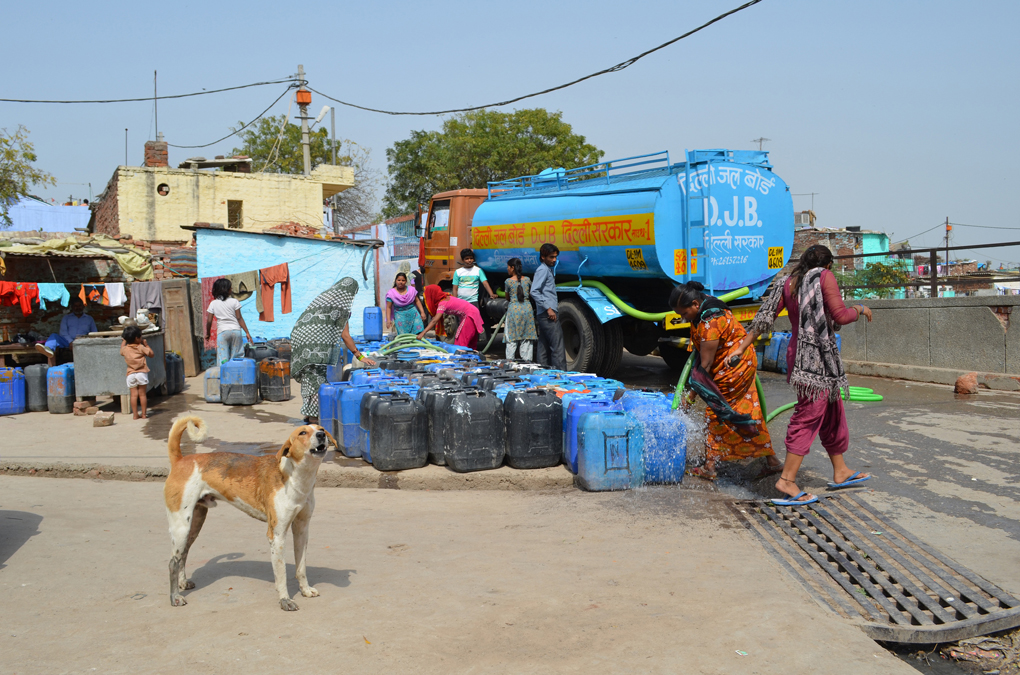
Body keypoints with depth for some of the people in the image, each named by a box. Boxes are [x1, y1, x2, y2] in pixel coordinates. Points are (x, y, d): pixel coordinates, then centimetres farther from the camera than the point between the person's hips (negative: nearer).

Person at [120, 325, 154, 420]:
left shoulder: (125, 349, 4)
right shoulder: (141, 347, -5)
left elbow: (121, 351, 28)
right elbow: (151, 354, 1)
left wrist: (124, 341, 38)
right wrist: (146, 344, 9)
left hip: (131, 374, 2)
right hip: (142, 373, -2)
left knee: (134, 395, 3)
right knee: (142, 394, 4)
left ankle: (135, 414, 3)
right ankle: (143, 414, 6)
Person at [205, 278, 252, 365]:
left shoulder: (213, 304, 4)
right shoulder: (234, 301, 0)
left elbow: (209, 321, 5)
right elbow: (239, 318, -3)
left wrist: (207, 334, 20)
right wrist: (247, 332, 0)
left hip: (222, 332, 0)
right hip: (235, 330, 0)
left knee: (223, 357, -5)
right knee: (235, 357, 7)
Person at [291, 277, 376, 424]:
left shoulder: (323, 296, 19)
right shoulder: (341, 305, -4)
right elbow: (345, 336, -3)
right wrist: (360, 356, 2)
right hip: (315, 343, -8)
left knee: (308, 377, 14)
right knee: (316, 378, -4)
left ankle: (309, 414, 18)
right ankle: (314, 417, -4)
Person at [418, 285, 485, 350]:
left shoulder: (442, 304, -21)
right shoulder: (446, 297, 5)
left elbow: (434, 321, -30)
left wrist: (423, 333, -35)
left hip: (470, 316, -9)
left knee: (461, 342, -10)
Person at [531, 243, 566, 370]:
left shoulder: (549, 269, 22)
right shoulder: (542, 270, -8)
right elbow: (534, 292, -18)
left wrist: (555, 304, 19)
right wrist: (548, 308, -20)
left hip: (544, 315, 10)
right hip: (548, 314, -10)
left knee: (544, 348, 10)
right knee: (557, 347, -13)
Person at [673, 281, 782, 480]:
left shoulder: (710, 323, -31)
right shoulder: (704, 305, -1)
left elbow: (705, 365, -26)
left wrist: (694, 392, -20)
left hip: (734, 369, -10)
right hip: (743, 363, 10)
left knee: (715, 414, -1)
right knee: (748, 412, 15)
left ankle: (709, 467, 3)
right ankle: (771, 461, 22)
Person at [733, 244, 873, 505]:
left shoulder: (787, 283, 12)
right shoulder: (824, 277, -6)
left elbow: (765, 316, 8)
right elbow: (840, 316, -14)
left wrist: (741, 347, 10)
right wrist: (860, 309, 7)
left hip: (799, 352, 8)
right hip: (818, 355, -8)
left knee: (832, 413, 19)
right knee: (809, 415, -8)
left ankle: (841, 472, 29)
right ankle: (787, 480, -10)